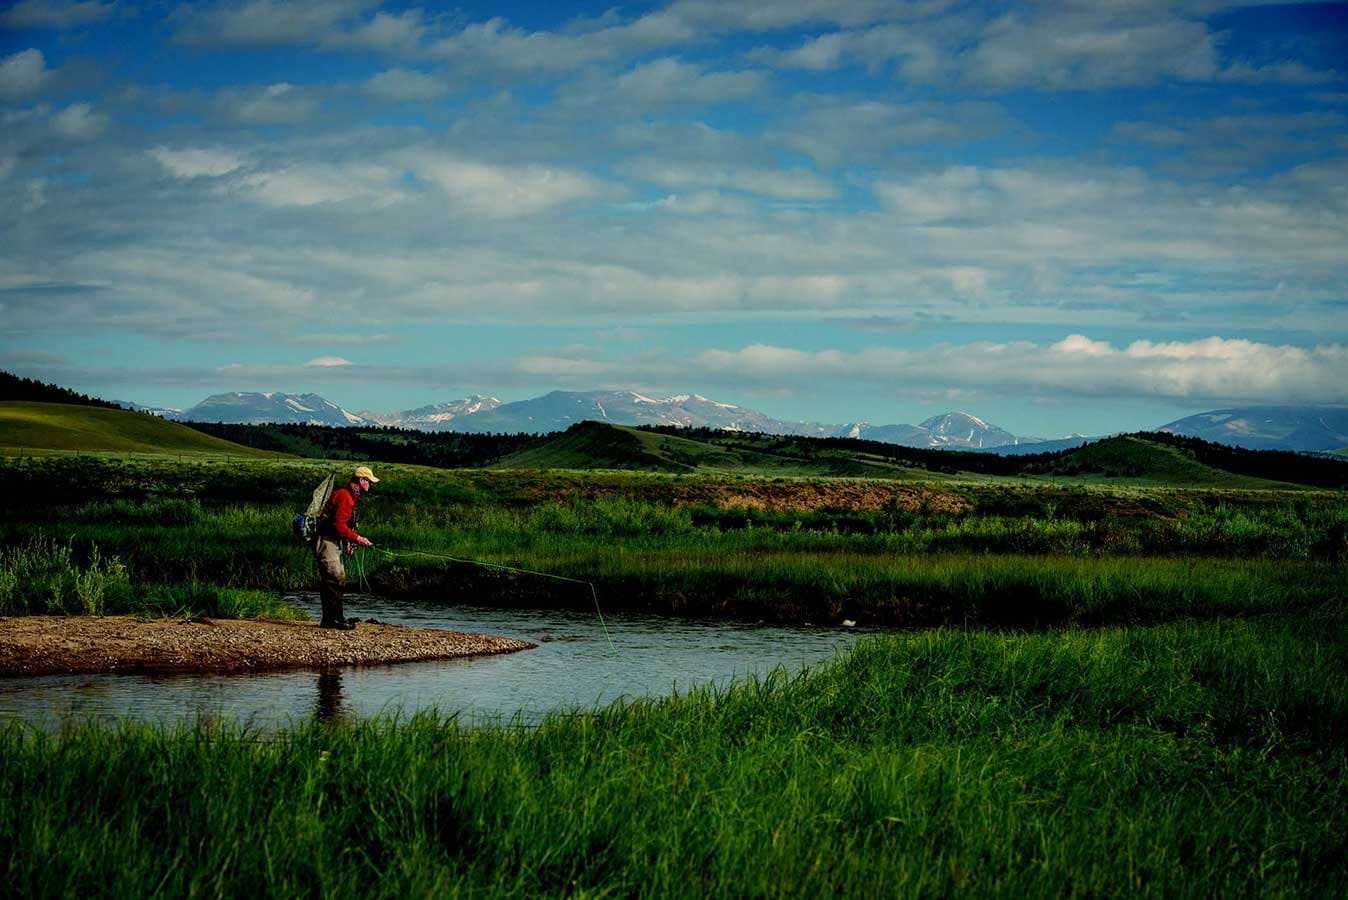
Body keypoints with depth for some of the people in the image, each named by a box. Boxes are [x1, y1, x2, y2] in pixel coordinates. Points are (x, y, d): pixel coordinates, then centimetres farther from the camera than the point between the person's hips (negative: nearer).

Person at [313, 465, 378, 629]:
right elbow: (339, 525, -23)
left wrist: (348, 541, 13)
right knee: (335, 579, -15)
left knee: (338, 579, 10)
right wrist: (357, 538, -18)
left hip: (334, 542, 11)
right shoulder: (344, 496, -17)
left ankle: (328, 619, 13)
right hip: (326, 541, -11)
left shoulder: (351, 496, 17)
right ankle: (335, 619, -16)